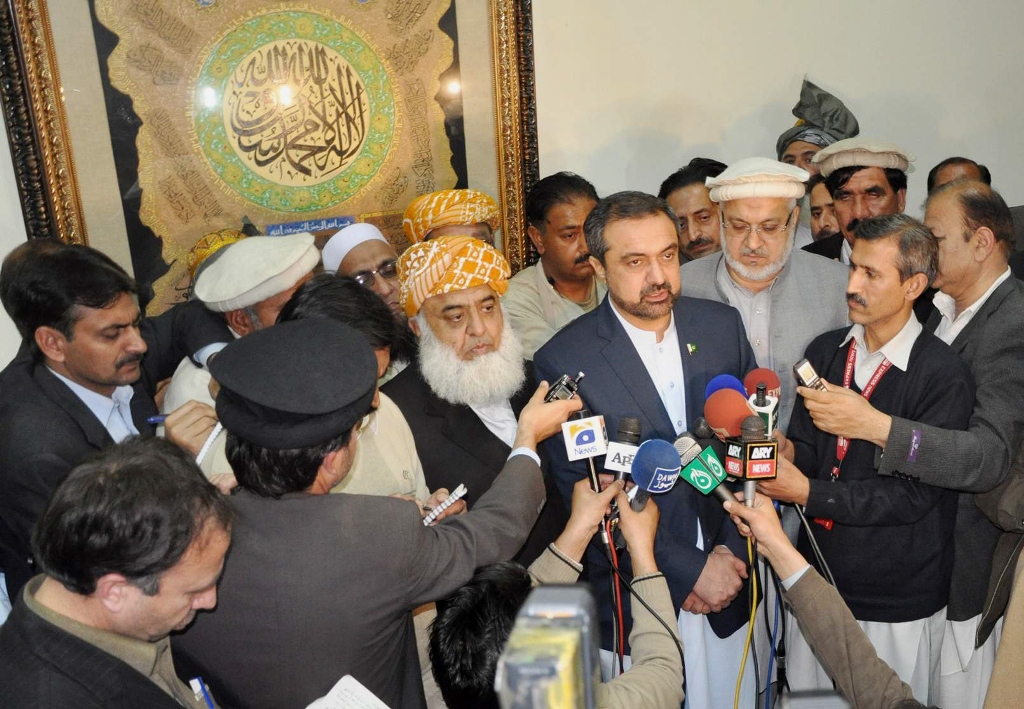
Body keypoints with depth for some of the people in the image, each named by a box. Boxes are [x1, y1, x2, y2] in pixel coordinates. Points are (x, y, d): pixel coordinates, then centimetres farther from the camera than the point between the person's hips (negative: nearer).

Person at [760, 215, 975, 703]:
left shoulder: (944, 376, -15)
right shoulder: (824, 352, 3)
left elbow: (915, 494, -18)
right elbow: (803, 448, 2)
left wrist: (808, 493, -24)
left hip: (897, 606, -5)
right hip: (816, 584, 5)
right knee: (805, 697, 20)